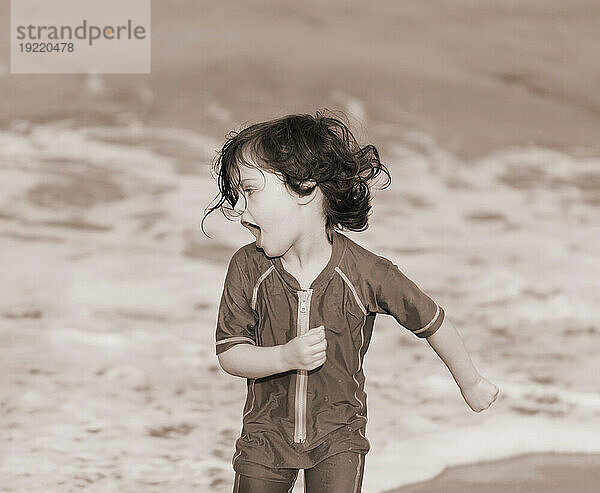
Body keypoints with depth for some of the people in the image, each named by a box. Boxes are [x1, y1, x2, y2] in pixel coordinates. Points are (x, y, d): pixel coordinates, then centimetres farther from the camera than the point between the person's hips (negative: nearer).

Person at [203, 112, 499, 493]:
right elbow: (229, 354, -10)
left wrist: (471, 383, 9)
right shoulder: (248, 269, -13)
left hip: (338, 436, -2)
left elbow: (432, 322, -4)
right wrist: (286, 357, -29)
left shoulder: (366, 273, -18)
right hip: (266, 432, 2)